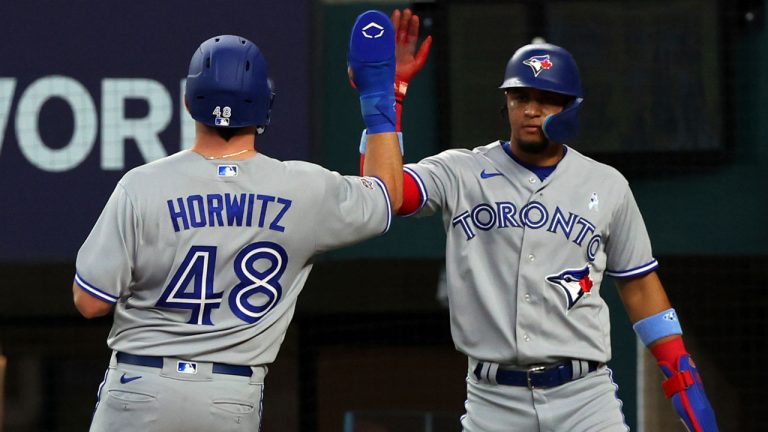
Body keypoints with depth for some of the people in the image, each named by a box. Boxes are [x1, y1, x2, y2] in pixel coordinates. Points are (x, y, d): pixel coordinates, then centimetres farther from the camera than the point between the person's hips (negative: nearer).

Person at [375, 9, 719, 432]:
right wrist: (390, 88, -15)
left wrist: (683, 380, 8)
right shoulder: (462, 172, 4)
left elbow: (639, 285, 15)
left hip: (583, 397, 0)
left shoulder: (607, 186, 9)